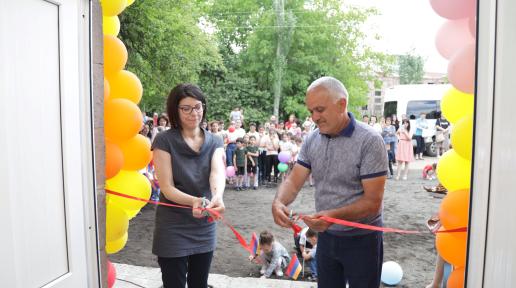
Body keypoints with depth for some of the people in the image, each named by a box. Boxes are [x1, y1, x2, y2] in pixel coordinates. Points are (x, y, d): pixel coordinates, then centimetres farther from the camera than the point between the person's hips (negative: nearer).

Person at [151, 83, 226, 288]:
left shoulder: (214, 142, 0)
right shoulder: (164, 140, -11)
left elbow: (217, 172, -19)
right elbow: (166, 188, -16)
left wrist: (217, 197, -41)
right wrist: (193, 201, -35)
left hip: (205, 227, 4)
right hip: (172, 230, -4)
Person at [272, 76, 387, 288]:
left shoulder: (369, 141, -19)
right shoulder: (311, 140, -2)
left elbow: (372, 202, -21)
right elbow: (294, 181, -4)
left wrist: (333, 215, -35)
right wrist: (278, 202, -25)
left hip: (361, 240, -4)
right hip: (326, 236, 5)